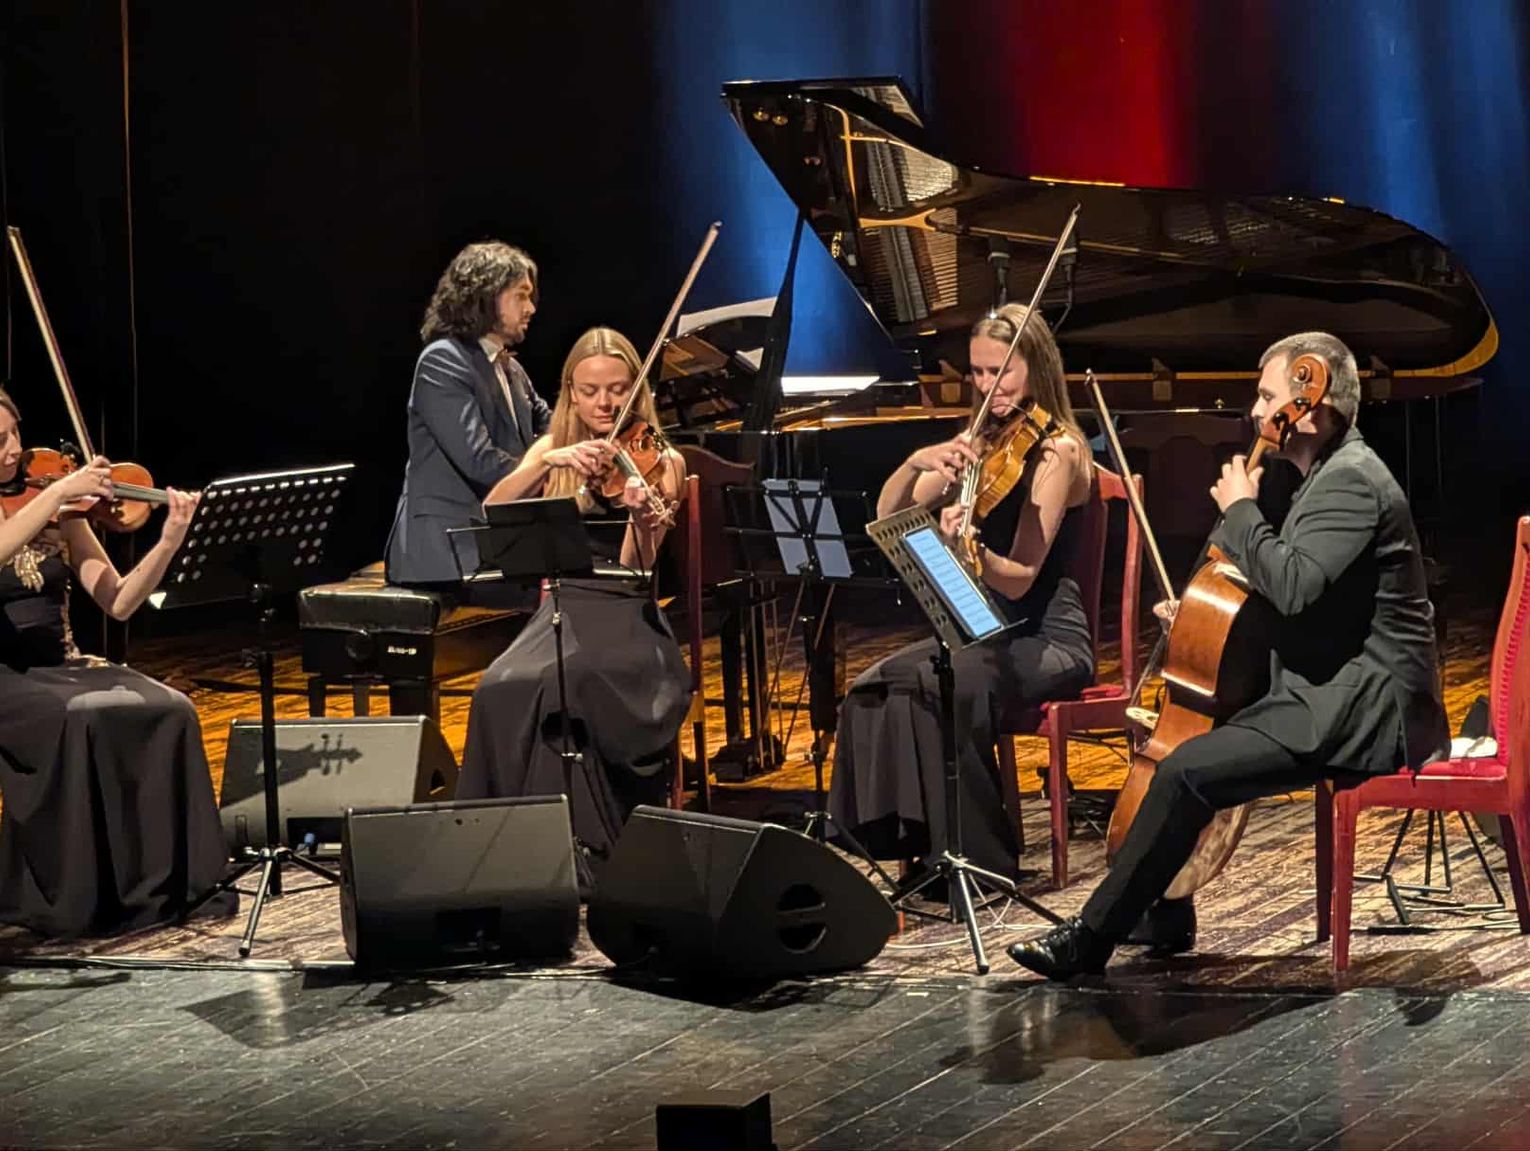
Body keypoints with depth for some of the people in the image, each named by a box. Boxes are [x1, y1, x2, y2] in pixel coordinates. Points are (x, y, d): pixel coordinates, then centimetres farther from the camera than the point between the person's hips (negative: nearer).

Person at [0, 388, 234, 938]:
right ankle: (68, 895, -26)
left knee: (168, 711, -22)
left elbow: (118, 602, 2)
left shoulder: (58, 515, 8)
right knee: (79, 719, -35)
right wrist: (59, 492, -30)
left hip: (61, 666, 5)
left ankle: (166, 880, -17)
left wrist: (170, 540, -12)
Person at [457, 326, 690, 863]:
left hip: (627, 617, -3)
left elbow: (634, 568, -11)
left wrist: (642, 524, -32)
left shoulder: (660, 463, 1)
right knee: (502, 691, -30)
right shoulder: (552, 450, 11)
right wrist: (549, 463, -21)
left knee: (569, 682, -35)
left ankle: (585, 836, -27)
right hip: (560, 610, 3)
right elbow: (492, 511, -7)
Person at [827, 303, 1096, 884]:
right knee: (874, 691, -19)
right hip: (984, 632, 7)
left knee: (936, 689, -32)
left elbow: (1018, 578, -19)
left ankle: (981, 860, -20)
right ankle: (914, 843, -15)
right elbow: (888, 517, 4)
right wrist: (916, 463, -16)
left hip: (1047, 641, -7)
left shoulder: (1057, 453, -12)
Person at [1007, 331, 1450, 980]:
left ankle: (1090, 940, -15)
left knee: (1184, 772, -21)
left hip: (1360, 708, -11)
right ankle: (1167, 918, 19)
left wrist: (1240, 510, -16)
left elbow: (1293, 586, -31)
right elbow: (1294, 593, 28)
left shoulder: (1352, 482, -17)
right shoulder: (1335, 475, 17)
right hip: (1337, 693, 11)